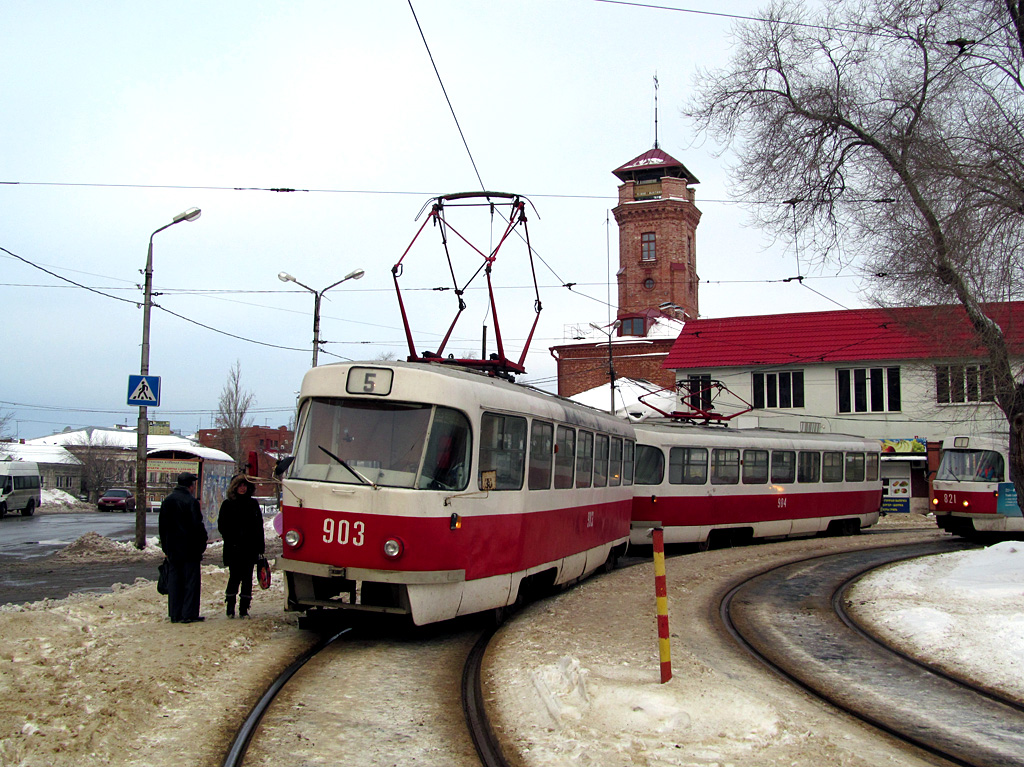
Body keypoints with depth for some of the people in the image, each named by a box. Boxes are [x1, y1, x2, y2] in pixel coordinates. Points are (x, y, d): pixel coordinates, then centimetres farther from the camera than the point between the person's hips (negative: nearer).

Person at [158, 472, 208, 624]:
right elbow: (197, 526, -15)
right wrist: (201, 547, -5)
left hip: (172, 549, 6)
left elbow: (163, 526, 14)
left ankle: (175, 614, 11)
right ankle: (189, 614, -1)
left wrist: (165, 548, 19)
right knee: (191, 581, 0)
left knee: (174, 581, 10)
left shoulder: (167, 501, 9)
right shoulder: (191, 502, -13)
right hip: (189, 549, -6)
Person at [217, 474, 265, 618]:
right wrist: (231, 540, -11)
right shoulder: (228, 504, 6)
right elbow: (222, 526, 3)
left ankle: (244, 608, 10)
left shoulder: (253, 504, 12)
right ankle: (230, 607, 10)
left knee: (247, 579, 3)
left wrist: (261, 546, 4)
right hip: (233, 549, -2)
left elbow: (259, 525, 11)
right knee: (234, 577, -4)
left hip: (250, 548, 2)